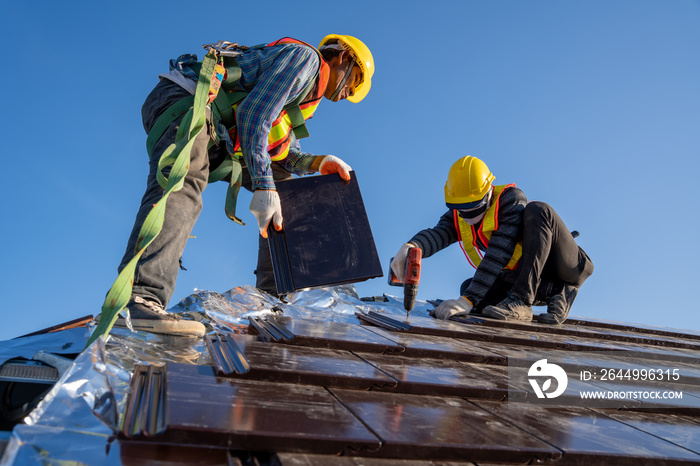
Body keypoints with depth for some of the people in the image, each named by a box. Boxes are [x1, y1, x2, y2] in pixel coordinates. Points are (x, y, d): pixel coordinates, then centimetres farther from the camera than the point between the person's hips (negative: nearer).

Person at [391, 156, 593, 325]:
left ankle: (520, 301, -31)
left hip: (563, 267, -6)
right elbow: (437, 234, -26)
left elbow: (498, 255, -34)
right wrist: (411, 247, -50)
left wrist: (468, 301, -42)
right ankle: (555, 293, -6)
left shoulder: (512, 199, -23)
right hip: (525, 279, 7)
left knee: (537, 211, -30)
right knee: (469, 287, -14)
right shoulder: (458, 216, -4)